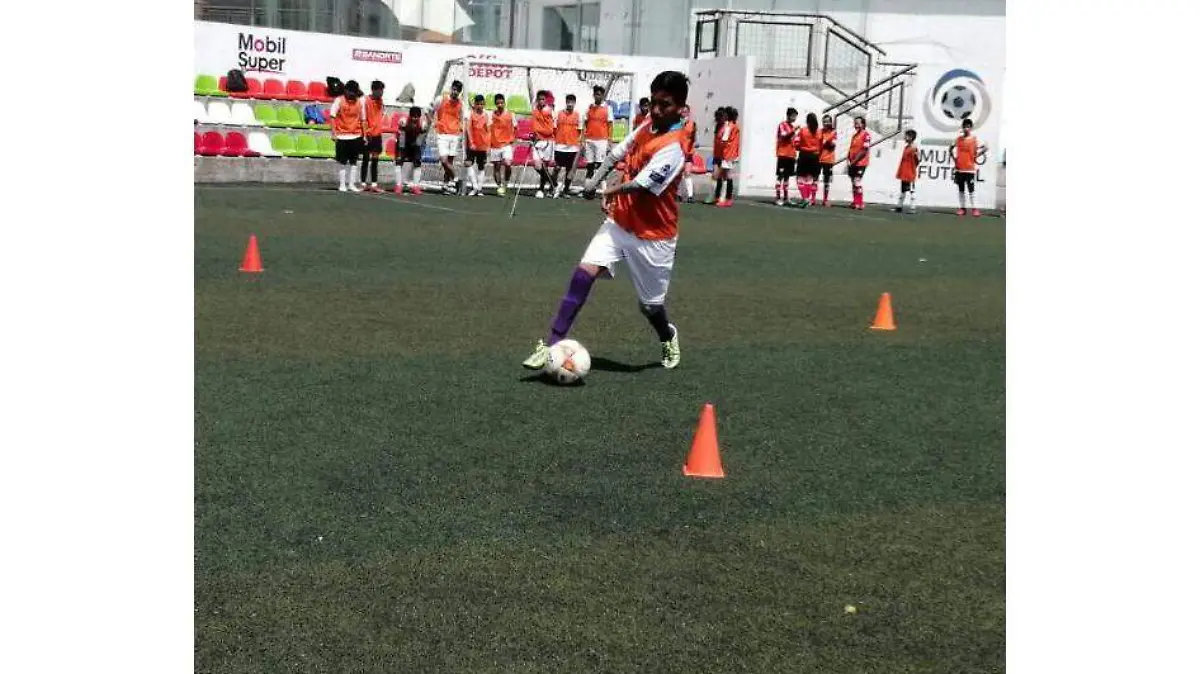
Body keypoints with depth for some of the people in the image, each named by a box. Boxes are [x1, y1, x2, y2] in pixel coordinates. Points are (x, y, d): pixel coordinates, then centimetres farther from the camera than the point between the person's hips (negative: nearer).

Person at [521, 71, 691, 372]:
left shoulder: (672, 146, -22)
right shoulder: (647, 127, 3)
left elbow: (639, 185, -24)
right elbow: (619, 152, 17)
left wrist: (610, 192, -7)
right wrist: (595, 180, 7)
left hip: (652, 235, -6)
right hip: (619, 222, 6)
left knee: (649, 304, 8)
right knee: (583, 273, -12)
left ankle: (668, 337, 43)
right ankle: (552, 345, -12)